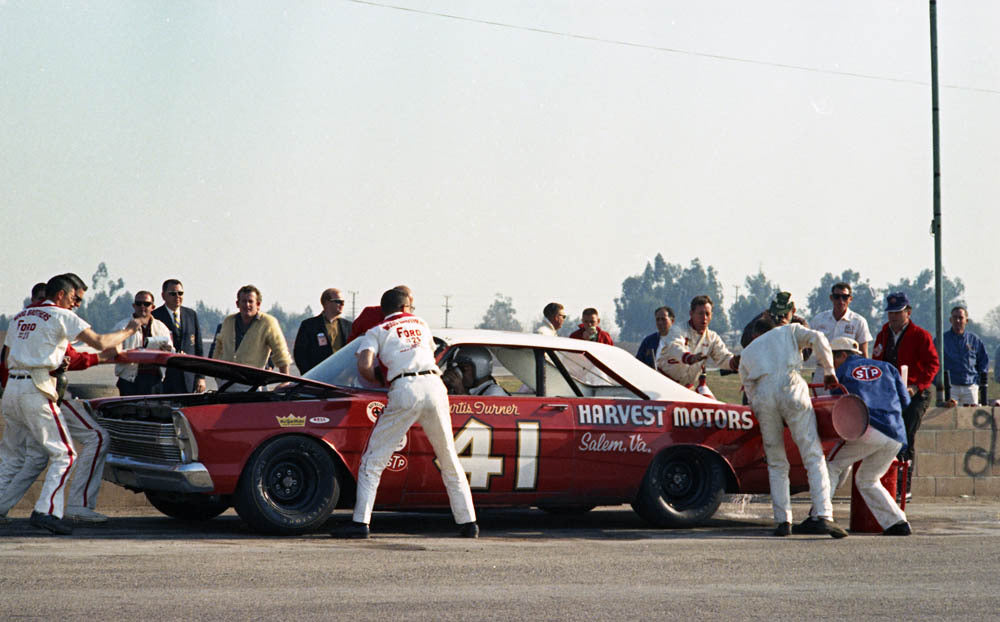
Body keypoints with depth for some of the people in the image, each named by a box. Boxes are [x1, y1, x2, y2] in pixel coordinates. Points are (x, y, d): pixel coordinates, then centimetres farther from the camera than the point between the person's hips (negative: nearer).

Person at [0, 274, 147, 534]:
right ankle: (46, 510, -19)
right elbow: (100, 342, -7)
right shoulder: (62, 316, 0)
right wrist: (129, 330, 8)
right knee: (64, 454, -5)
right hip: (36, 391, -7)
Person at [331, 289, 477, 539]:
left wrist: (379, 382, 16)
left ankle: (361, 522, -4)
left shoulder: (377, 332, 14)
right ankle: (468, 522, 11)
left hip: (405, 389, -3)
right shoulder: (421, 324, 26)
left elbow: (365, 366, -2)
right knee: (449, 459, 13)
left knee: (373, 460, 3)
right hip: (434, 385, 3)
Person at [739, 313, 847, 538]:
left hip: (762, 395, 2)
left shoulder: (746, 353, 34)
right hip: (790, 387, -2)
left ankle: (783, 521, 3)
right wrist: (829, 371, 14)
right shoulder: (788, 331, 29)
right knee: (813, 456, -3)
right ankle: (823, 516, -16)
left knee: (776, 464, 11)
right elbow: (817, 338, 9)